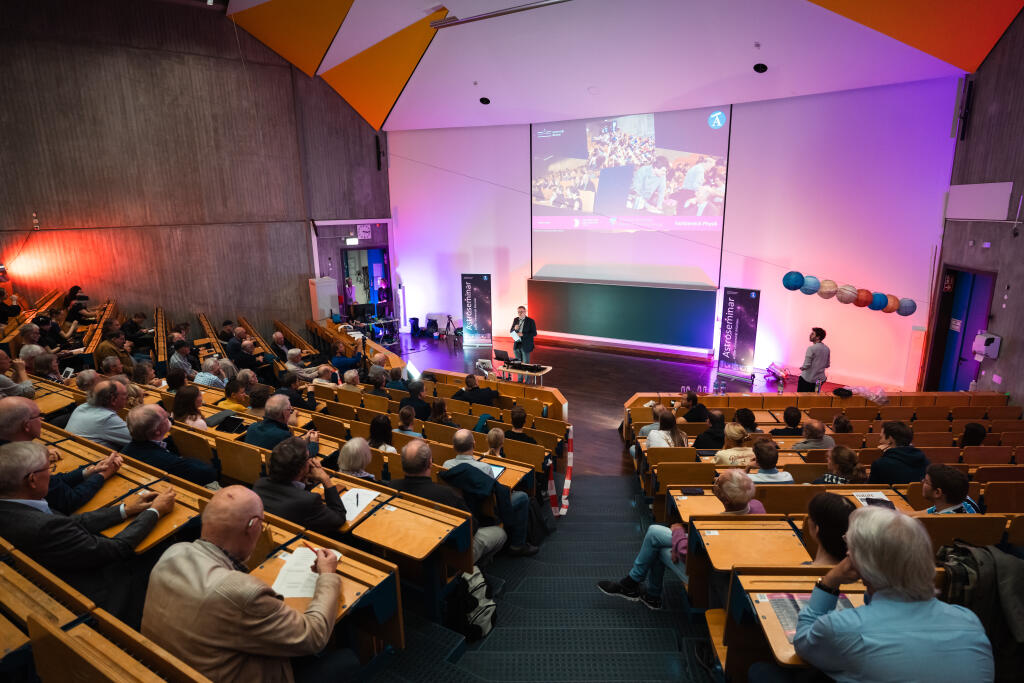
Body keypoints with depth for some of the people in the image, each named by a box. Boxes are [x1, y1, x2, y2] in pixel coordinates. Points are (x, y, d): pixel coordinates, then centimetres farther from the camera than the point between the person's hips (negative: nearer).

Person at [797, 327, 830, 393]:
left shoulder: (811, 348, -18)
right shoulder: (827, 349, 5)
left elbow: (806, 365, -19)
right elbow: (827, 365, 13)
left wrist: (802, 368, 1)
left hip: (807, 379, -7)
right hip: (820, 379, 7)